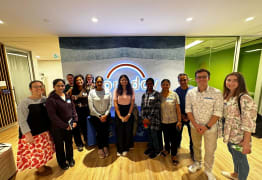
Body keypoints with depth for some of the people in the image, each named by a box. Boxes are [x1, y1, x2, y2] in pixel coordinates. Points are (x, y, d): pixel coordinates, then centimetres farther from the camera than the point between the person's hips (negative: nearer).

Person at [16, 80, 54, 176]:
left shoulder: (45, 100, -1)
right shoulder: (24, 103, -15)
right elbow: (22, 121, -16)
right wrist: (28, 134, -19)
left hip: (45, 131, 5)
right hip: (33, 134, -4)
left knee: (43, 151, 19)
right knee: (36, 153, 11)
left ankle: (43, 166, 42)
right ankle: (40, 170, 34)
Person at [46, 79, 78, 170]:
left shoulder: (67, 97, 3)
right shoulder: (51, 99, -16)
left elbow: (73, 109, 6)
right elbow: (53, 116, -18)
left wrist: (74, 121, -4)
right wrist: (65, 126, -17)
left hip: (70, 125, 5)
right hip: (58, 128, -5)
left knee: (69, 143, 21)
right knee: (60, 145, 15)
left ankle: (70, 158, 44)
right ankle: (62, 162, 38)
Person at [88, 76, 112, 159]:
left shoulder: (107, 91, -4)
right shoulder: (91, 92, -9)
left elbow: (110, 104, -2)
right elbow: (91, 107, -9)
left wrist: (105, 115, -8)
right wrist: (99, 116, -9)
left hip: (106, 115, 2)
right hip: (95, 116, -1)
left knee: (106, 132, 8)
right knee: (99, 132, 7)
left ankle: (105, 147, 33)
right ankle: (100, 148, 30)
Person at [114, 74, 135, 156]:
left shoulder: (131, 90, -2)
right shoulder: (116, 90, -4)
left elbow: (132, 103, -2)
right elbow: (115, 103, -5)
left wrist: (128, 115, -8)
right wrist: (120, 116, -8)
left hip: (128, 111, 1)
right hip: (119, 111, 0)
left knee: (128, 131, 7)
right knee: (119, 131, 6)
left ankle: (126, 149, 28)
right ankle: (119, 149, 25)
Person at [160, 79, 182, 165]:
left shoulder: (174, 95, -9)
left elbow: (178, 109, -7)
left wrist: (179, 121, -9)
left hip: (173, 121, -2)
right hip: (163, 121, 2)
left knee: (174, 138, 7)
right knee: (166, 137, 20)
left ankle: (174, 155, 30)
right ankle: (167, 149, 46)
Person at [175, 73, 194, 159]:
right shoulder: (176, 91, -7)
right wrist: (182, 115, -9)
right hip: (180, 116, 1)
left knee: (192, 135, 7)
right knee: (178, 132, 16)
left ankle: (192, 151, 31)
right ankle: (177, 147, 41)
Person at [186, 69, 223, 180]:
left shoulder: (216, 93, -12)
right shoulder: (190, 93, -5)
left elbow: (218, 112, -13)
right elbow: (188, 110, -3)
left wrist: (207, 126, -16)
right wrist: (195, 124, -11)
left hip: (211, 127, -2)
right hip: (194, 126, 2)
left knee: (210, 150, 12)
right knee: (196, 146, 20)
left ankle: (208, 170, 37)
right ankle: (197, 163, 45)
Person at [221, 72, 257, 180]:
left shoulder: (244, 98, -21)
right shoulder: (226, 96, 2)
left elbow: (248, 122, -22)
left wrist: (246, 142, -22)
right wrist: (223, 130, 12)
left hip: (239, 137, -7)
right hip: (229, 134, 7)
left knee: (241, 159, 14)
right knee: (234, 155, 26)